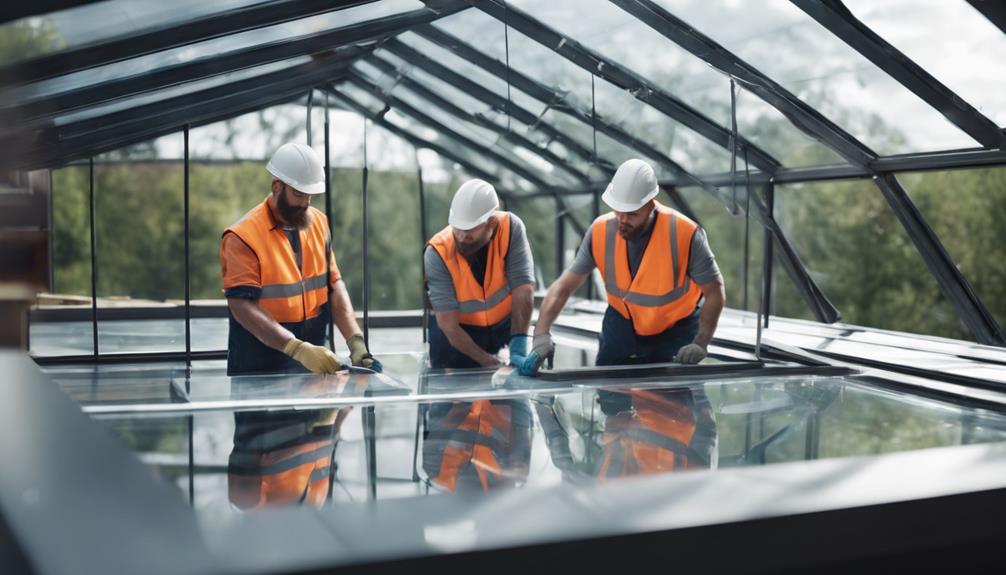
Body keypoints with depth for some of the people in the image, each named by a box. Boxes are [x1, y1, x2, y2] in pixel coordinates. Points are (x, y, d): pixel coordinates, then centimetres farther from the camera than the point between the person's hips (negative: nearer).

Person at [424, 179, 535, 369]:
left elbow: (523, 290, -29)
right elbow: (448, 323, -27)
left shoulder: (511, 228, -25)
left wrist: (518, 350, -37)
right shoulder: (437, 253, -28)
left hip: (505, 323, 2)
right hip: (458, 329, -1)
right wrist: (490, 363, -33)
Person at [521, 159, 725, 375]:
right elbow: (563, 287, -19)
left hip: (676, 328, -2)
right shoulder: (600, 231, -20)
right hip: (622, 322, 2)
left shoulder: (685, 234, -28)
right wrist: (541, 336, -30)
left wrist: (700, 344, -29)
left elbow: (715, 292, -19)